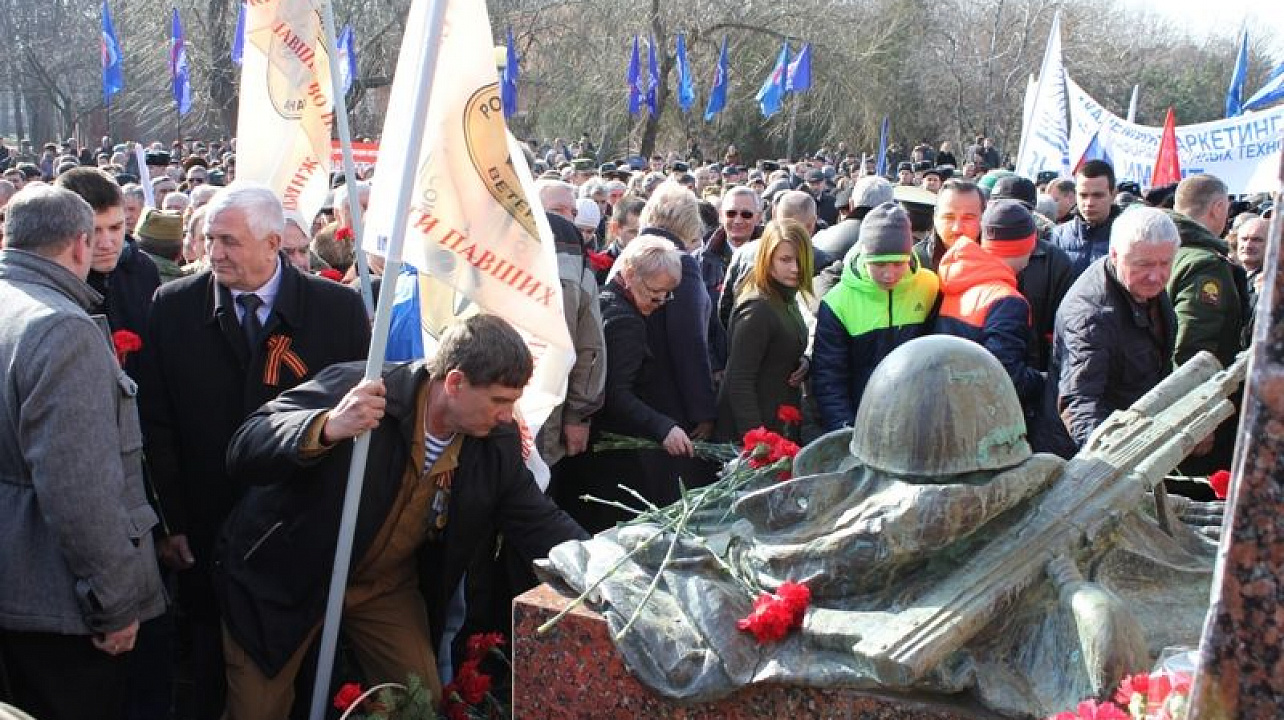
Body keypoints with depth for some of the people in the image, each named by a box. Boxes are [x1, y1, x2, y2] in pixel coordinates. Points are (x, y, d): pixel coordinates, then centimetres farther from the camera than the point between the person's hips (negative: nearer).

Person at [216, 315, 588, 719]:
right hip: (284, 576, -4)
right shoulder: (351, 386, -28)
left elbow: (538, 523, -2)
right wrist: (326, 428, -48)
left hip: (387, 587, 4)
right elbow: (243, 451, -30)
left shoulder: (497, 442, -12)